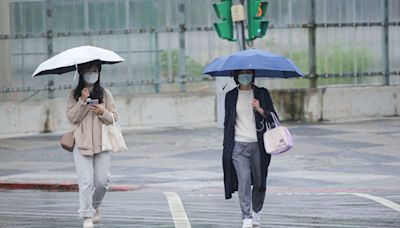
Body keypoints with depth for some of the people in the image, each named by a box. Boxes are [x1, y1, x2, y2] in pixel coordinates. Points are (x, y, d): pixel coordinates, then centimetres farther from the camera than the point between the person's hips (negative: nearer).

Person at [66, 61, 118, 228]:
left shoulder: (105, 94, 8)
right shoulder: (74, 95, 5)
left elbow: (114, 118, 7)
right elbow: (72, 117, -3)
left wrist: (103, 112, -13)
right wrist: (82, 101, -13)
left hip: (102, 143, 2)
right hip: (82, 143, -2)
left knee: (102, 181, 0)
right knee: (86, 181, -10)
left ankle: (95, 207, 28)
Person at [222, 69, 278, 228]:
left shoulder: (262, 94, 6)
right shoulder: (231, 96, 8)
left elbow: (273, 118, 3)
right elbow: (227, 121, 13)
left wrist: (260, 110, -16)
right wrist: (226, 145, 8)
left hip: (258, 144, 1)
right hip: (238, 145, -1)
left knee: (259, 182, 7)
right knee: (244, 179, -14)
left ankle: (256, 212, 31)